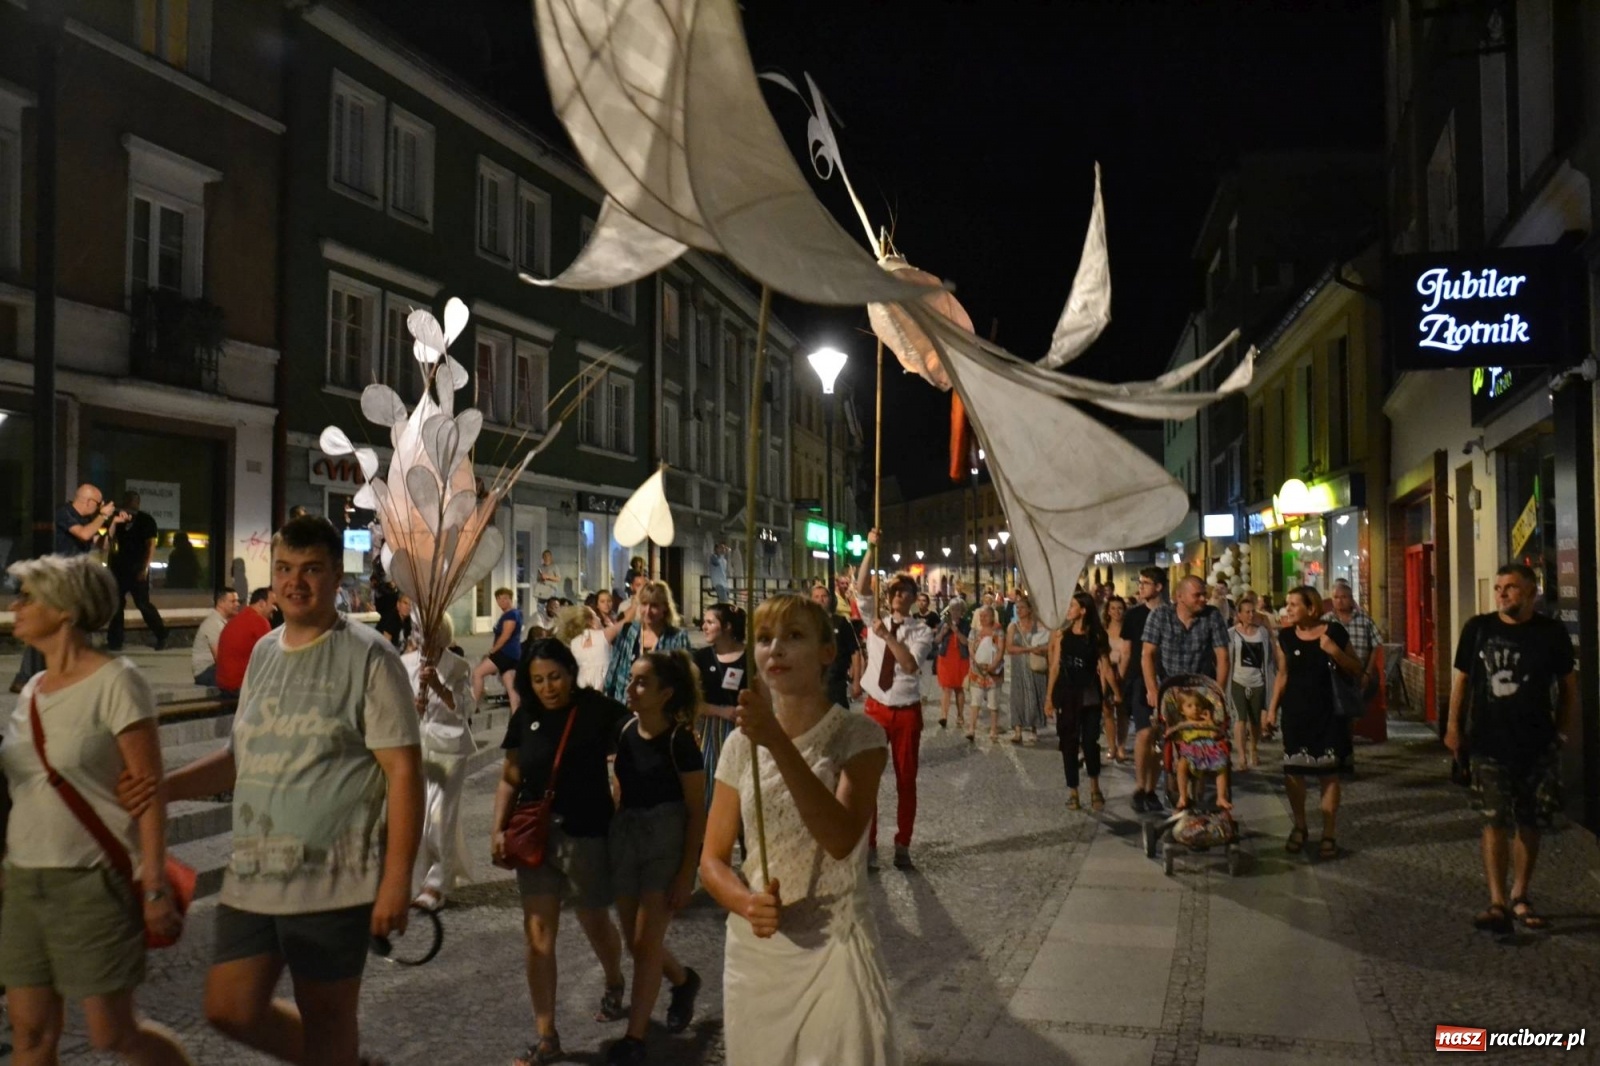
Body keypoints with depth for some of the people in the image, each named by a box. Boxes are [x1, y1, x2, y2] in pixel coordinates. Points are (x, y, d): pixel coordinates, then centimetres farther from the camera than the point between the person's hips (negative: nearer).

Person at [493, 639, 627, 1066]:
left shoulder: (598, 710, -12)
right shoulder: (526, 716, 1)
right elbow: (511, 778, 7)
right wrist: (498, 828, -2)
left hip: (586, 834, -3)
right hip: (536, 834, 4)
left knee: (595, 923, 14)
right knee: (538, 934, 2)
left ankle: (614, 984, 46)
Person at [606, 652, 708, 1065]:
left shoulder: (679, 740, -17)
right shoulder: (625, 730, 0)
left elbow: (697, 810, -13)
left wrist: (687, 872, -15)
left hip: (667, 842, -6)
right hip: (625, 837, 6)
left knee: (646, 942, -3)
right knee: (635, 941, 13)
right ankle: (684, 981, 42)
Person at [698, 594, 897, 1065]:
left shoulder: (858, 735, -11)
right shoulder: (741, 743, 0)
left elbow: (841, 839, -27)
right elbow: (713, 858, 3)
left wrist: (778, 743, -34)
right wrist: (745, 903, -18)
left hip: (833, 948, -4)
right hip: (753, 948, 4)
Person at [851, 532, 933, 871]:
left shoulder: (921, 632, -3)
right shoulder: (875, 621, 4)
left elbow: (909, 664, -20)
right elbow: (861, 589, -10)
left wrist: (887, 636, -27)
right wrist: (871, 549, -18)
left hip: (907, 712, -1)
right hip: (876, 707, 1)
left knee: (906, 780, 8)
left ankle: (902, 846, 19)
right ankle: (868, 845, 12)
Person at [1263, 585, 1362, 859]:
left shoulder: (1334, 631, -7)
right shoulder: (1286, 636, 3)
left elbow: (1356, 669, -1)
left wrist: (1335, 652, -18)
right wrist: (1272, 707, 8)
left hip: (1327, 712, -3)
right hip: (1295, 712, 3)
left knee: (1329, 772, 0)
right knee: (1292, 770, 3)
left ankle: (1329, 834, 9)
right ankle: (1299, 826, 21)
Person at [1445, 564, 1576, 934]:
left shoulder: (1551, 633, -1)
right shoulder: (1478, 629, 0)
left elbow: (1569, 686, 8)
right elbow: (1462, 679, 7)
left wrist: (1562, 731, 4)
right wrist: (1454, 727, 7)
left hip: (1537, 746, 1)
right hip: (1489, 745, -1)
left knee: (1529, 823, 10)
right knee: (1496, 822, -4)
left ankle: (1520, 898, 23)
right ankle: (1498, 903, -4)